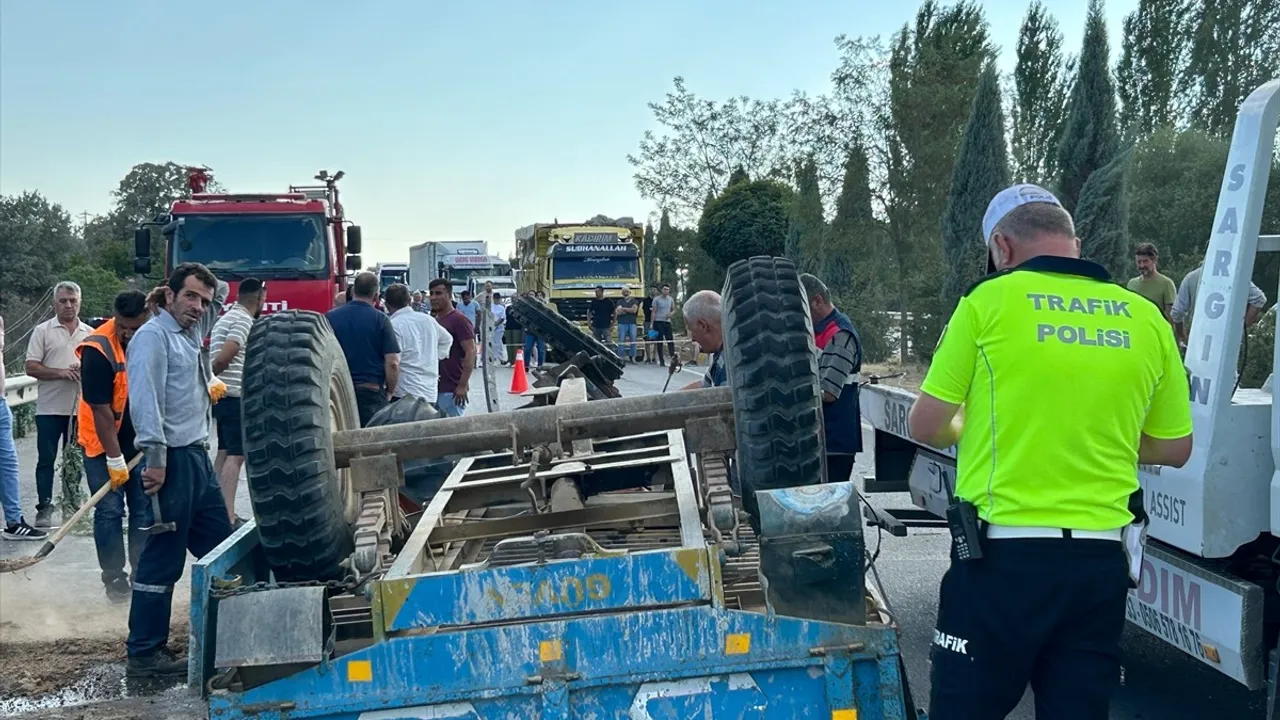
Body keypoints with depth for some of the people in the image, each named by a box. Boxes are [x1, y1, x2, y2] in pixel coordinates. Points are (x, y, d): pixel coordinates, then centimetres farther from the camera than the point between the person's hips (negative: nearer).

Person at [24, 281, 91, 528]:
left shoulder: (90, 333, 9)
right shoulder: (42, 331, 0)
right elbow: (31, 367, -6)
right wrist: (60, 372, -18)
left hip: (80, 407, 3)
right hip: (50, 408, -3)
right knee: (46, 459, 0)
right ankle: (44, 507, 5)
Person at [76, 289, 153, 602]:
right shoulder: (97, 350, -24)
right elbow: (101, 411, -22)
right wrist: (115, 459, -20)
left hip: (143, 440, 4)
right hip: (104, 442, -4)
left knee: (145, 509, 6)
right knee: (110, 511, -2)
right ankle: (114, 578, 8)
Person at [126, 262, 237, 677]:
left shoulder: (189, 338, 18)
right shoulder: (153, 336, -11)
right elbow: (146, 400, -20)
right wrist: (155, 458, -26)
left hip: (198, 458, 10)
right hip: (173, 462, -10)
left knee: (222, 549, 14)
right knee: (163, 561, -5)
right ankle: (144, 656, 2)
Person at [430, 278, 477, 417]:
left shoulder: (459, 320, -9)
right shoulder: (433, 321, 15)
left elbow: (471, 352, -16)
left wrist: (463, 386, -21)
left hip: (452, 390, -8)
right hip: (434, 388, 8)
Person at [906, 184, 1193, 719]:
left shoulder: (989, 301, -5)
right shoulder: (1146, 319, 5)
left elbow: (926, 426, -1)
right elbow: (1174, 450, 13)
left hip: (1005, 554, -4)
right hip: (1102, 559, 4)